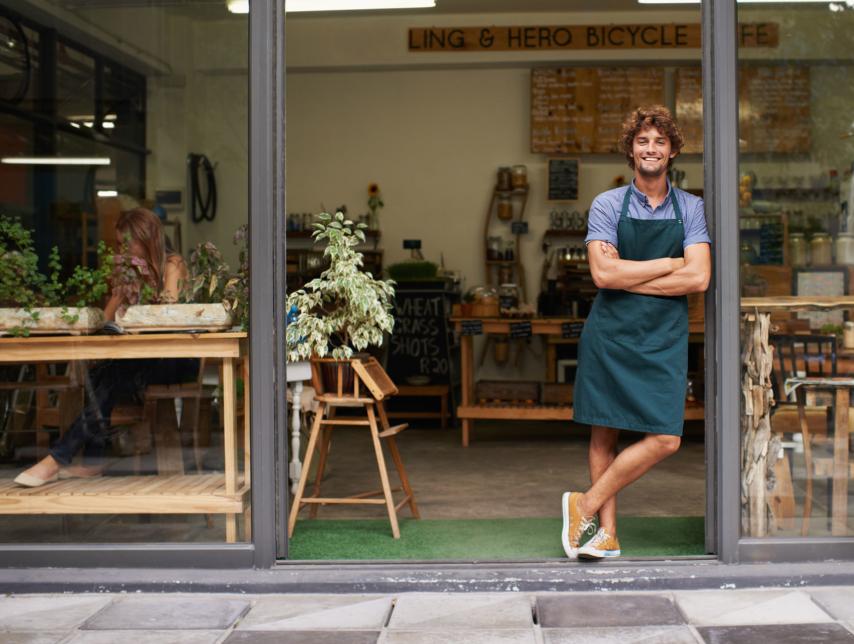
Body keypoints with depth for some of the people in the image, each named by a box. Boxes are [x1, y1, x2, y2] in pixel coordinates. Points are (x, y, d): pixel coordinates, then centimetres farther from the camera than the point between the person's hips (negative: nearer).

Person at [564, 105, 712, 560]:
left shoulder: (690, 209, 6)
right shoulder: (607, 205, 3)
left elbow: (698, 279, -7)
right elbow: (603, 273, -11)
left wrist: (627, 278, -10)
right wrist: (670, 263, -8)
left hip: (664, 337, 1)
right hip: (609, 334, -1)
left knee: (665, 439, -9)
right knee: (603, 433, 4)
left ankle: (586, 506, 5)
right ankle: (606, 531, 15)